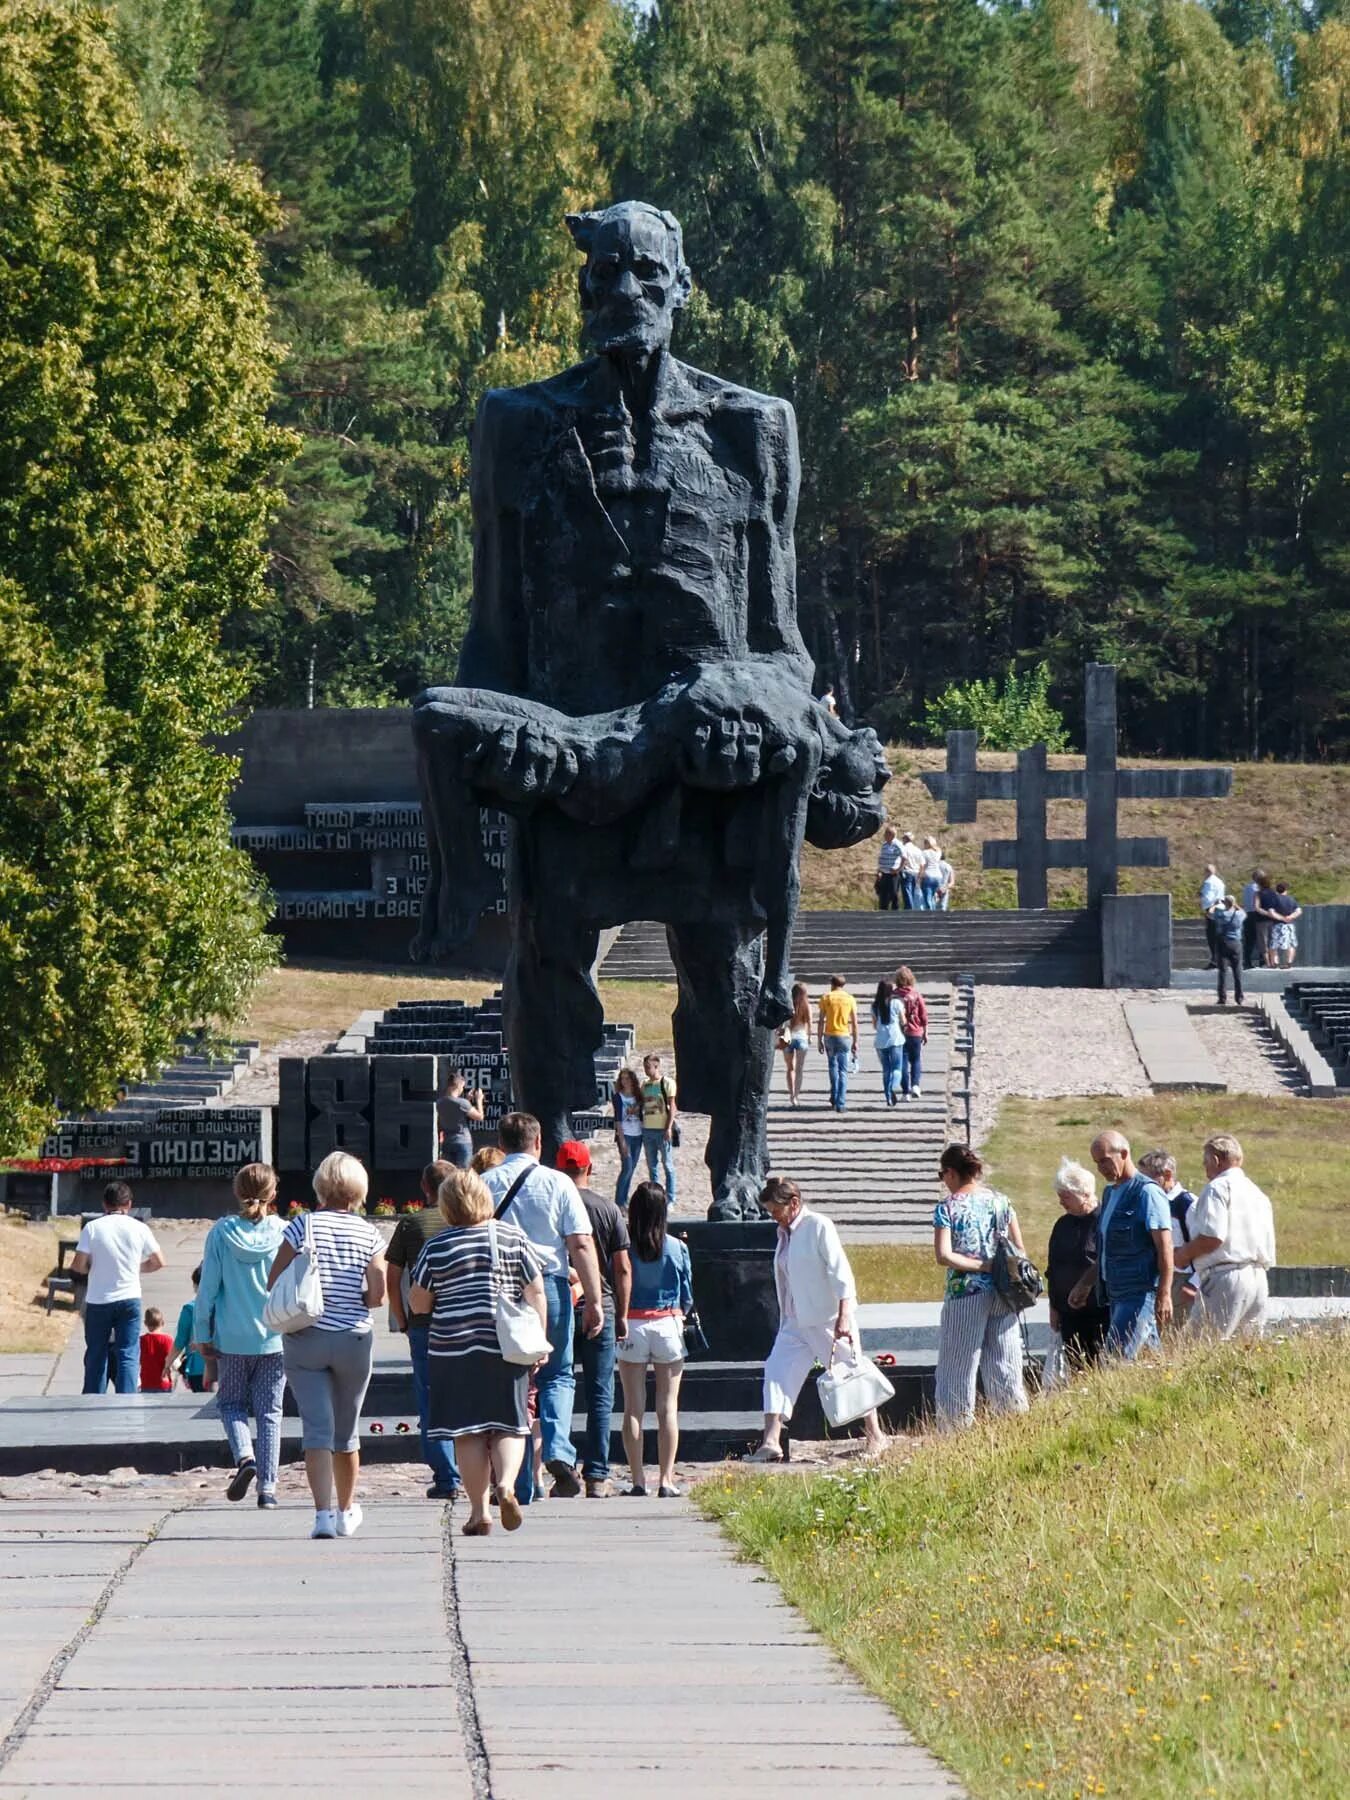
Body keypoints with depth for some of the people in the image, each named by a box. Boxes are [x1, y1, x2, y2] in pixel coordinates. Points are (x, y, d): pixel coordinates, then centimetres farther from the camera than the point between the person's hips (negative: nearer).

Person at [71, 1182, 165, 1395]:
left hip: (98, 1301, 0)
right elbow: (158, 1262, 4)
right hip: (129, 1298, 0)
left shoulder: (92, 1228, -6)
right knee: (128, 1355, 0)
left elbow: (78, 1265, -10)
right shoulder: (139, 1229, -2)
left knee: (96, 1356, 12)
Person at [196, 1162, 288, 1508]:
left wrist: (202, 1333, 6)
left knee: (231, 1403, 17)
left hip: (233, 1338, 0)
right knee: (269, 1411, 8)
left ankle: (244, 1456, -9)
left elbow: (208, 1287, -3)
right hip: (274, 1338, 0)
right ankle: (267, 1485, 4)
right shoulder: (284, 1234, -6)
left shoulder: (222, 1233, -6)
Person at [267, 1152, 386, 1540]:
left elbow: (274, 1282, -7)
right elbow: (377, 1294, -7)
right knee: (346, 1431, 17)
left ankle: (324, 1513, -17)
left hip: (305, 1338, -2)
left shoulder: (304, 1225, -5)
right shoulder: (369, 1234, -1)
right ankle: (346, 1512, 32)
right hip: (354, 1339, 2)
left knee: (317, 1428, -4)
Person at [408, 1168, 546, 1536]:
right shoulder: (514, 1237, 1)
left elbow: (418, 1303, 2)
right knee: (509, 1425, 8)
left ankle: (479, 1512, 2)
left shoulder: (437, 1247, -2)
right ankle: (506, 1484, -17)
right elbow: (536, 1292, 1)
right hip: (507, 1348, 1)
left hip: (454, 1349, -1)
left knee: (468, 1432, 4)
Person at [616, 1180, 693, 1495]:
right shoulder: (677, 1248, -3)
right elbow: (687, 1297, 5)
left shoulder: (623, 1247, -7)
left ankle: (637, 1480, 4)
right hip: (668, 1325, 1)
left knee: (633, 1407, 5)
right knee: (668, 1407, 4)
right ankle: (666, 1479, 1)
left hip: (631, 1327, -1)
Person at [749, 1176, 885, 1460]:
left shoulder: (818, 1227, -11)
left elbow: (840, 1273, -16)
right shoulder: (784, 1234, 11)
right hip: (796, 1321, 7)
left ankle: (875, 1435, 18)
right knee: (778, 1370, -6)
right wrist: (785, 1321, 16)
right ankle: (770, 1442, -11)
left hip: (828, 1319, -7)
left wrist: (844, 1317, -23)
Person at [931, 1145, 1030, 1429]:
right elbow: (1020, 1250, 7)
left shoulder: (947, 1208, -8)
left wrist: (983, 1265, -12)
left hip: (965, 1295, -5)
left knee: (959, 1367, 3)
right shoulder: (1000, 1200, 6)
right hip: (1002, 1295, 5)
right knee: (1004, 1366, 10)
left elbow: (943, 1256, -17)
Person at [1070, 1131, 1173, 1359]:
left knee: (1117, 1359, -17)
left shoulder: (1146, 1192, -10)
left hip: (1139, 1293, -9)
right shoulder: (1110, 1193, 18)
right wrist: (1086, 1284, 29)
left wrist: (1164, 1295, -21)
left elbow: (1165, 1247, -15)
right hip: (1116, 1293, 9)